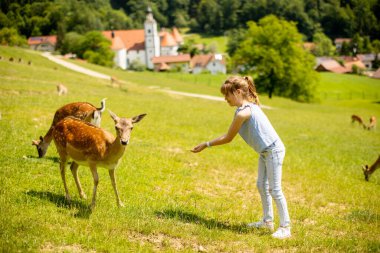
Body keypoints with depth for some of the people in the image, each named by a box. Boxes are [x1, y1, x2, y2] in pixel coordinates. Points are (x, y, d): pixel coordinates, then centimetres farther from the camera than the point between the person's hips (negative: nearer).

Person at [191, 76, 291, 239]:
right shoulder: (249, 106, 7)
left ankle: (285, 227, 2)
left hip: (273, 151, -10)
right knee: (262, 186, 17)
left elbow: (228, 138, -13)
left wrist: (206, 145, -6)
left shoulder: (243, 113, -23)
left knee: (275, 190, -5)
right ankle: (268, 221, 29)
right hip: (265, 152, 10)